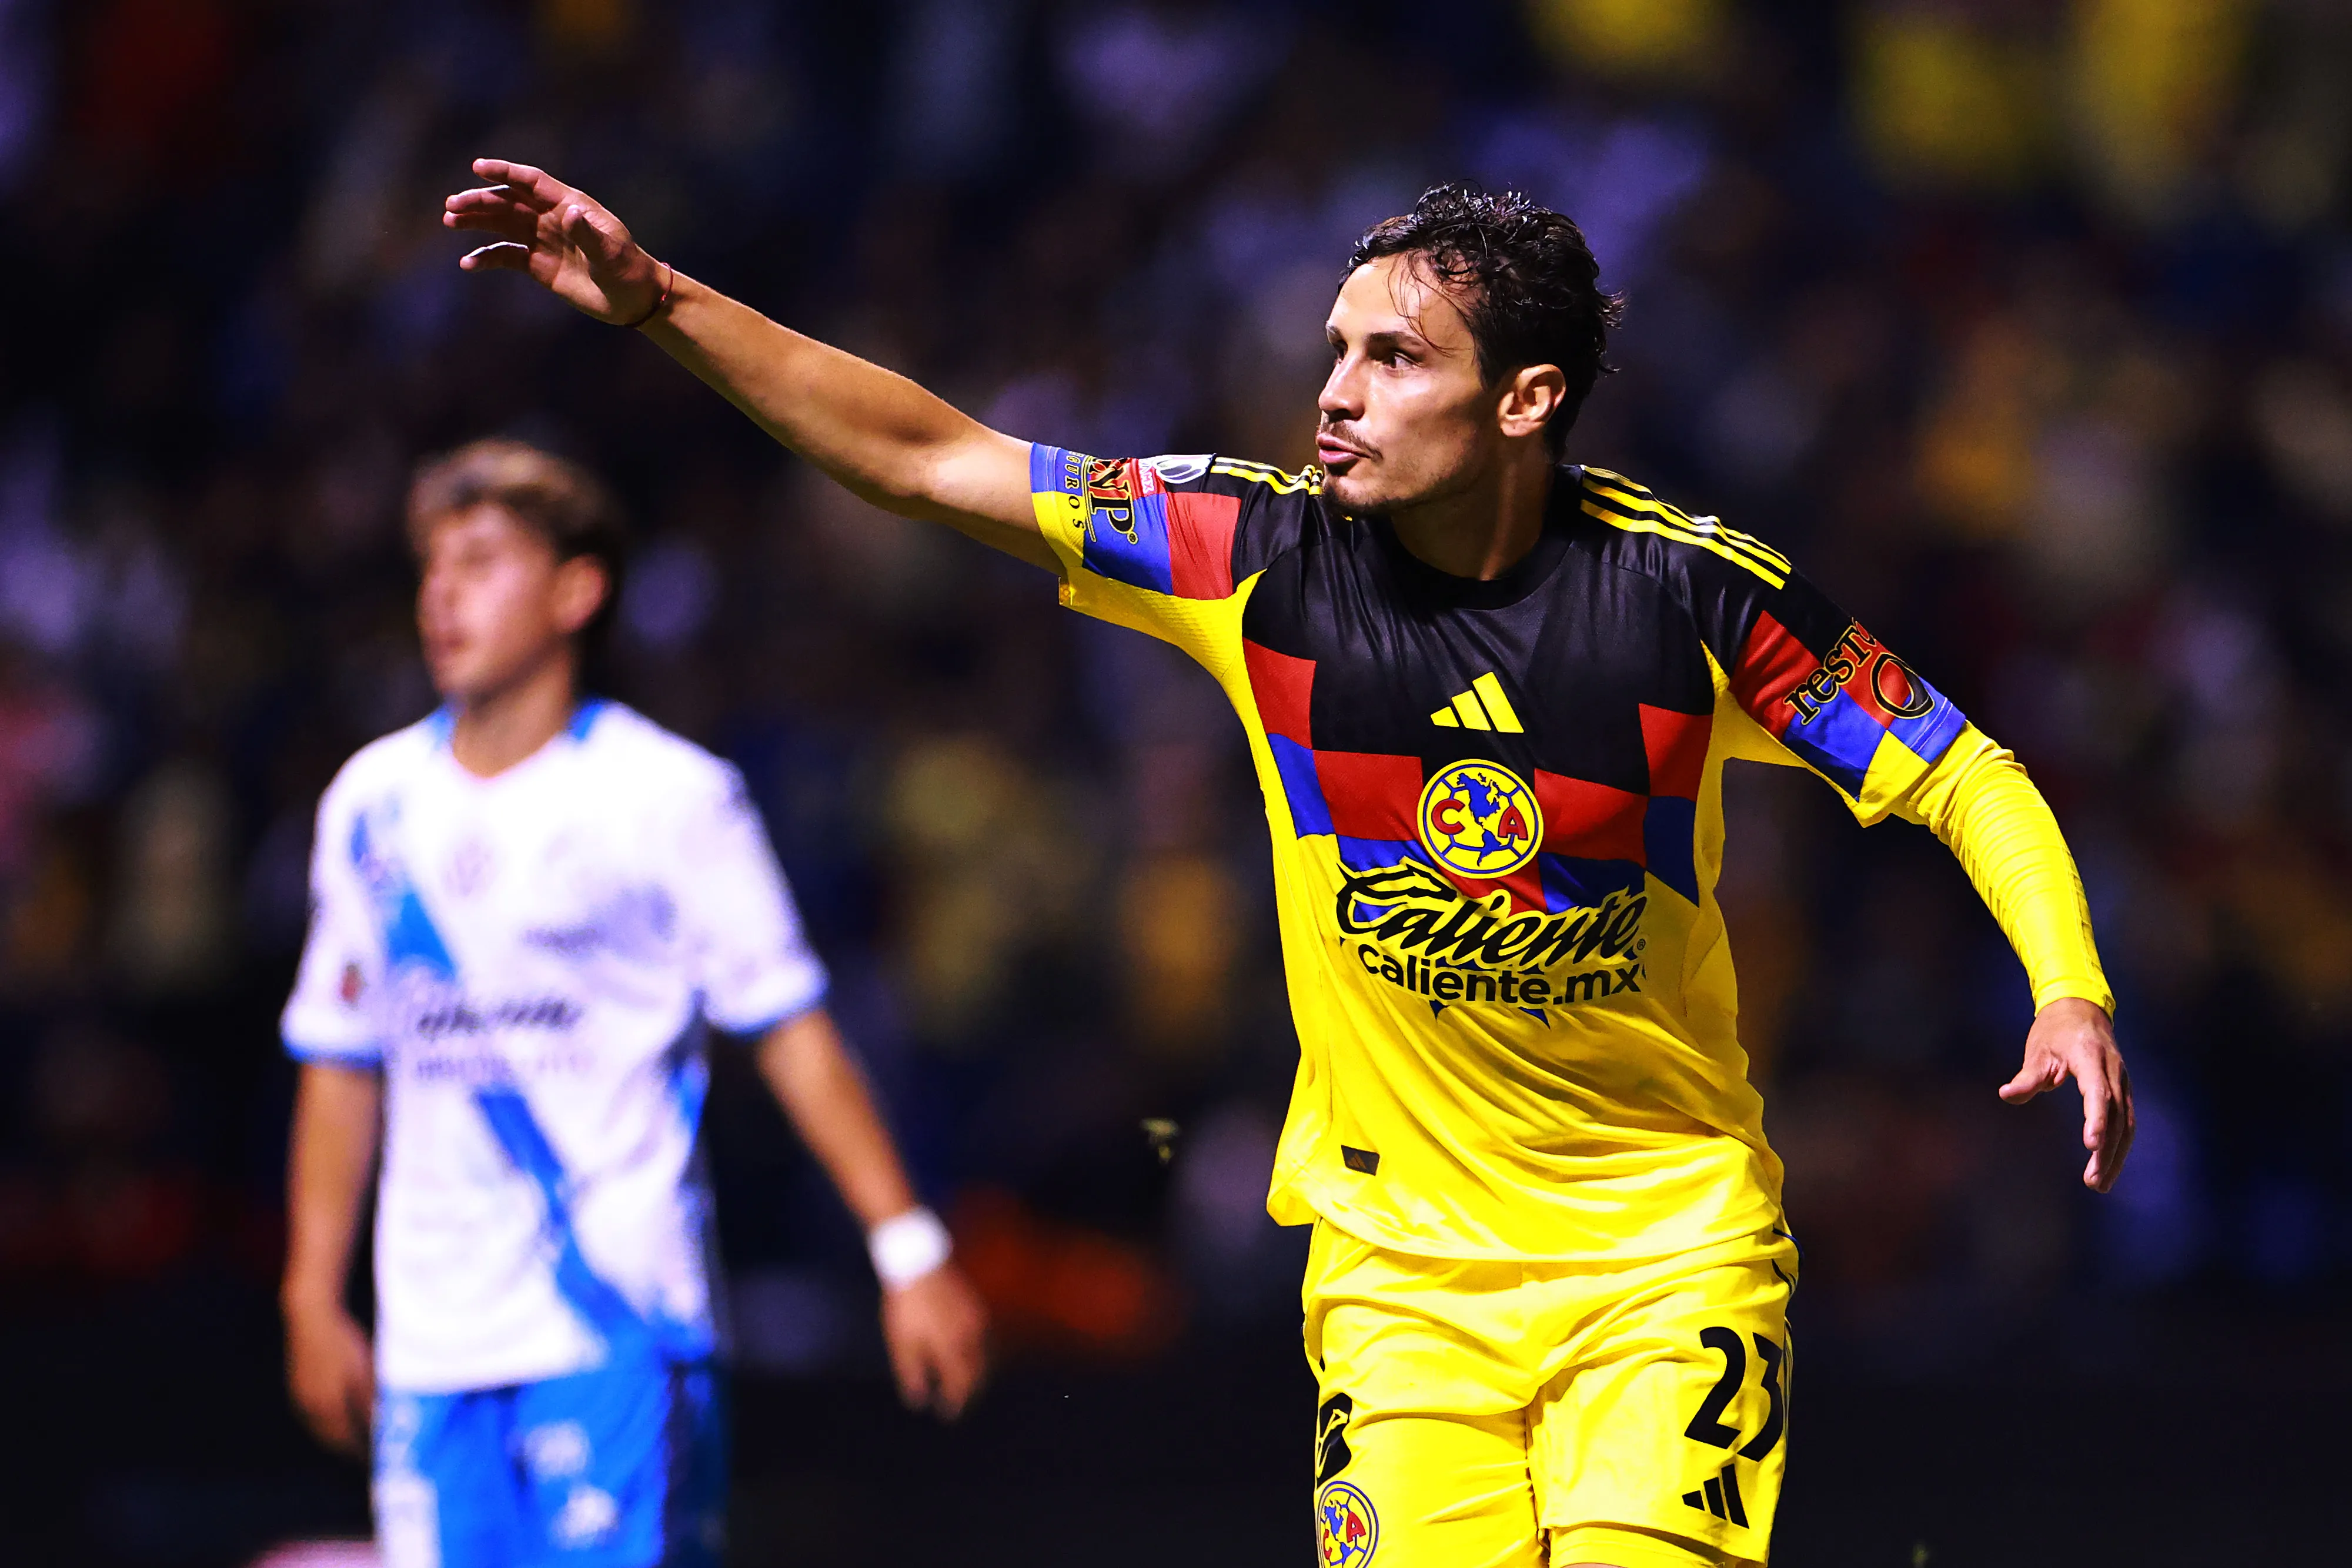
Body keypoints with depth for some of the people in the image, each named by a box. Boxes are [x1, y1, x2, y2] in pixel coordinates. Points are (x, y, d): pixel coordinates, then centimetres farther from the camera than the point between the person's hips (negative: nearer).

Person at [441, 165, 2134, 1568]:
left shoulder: (1690, 588, -10)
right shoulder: (1260, 552, -5)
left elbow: (1963, 776, -1)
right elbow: (934, 462, -1)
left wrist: (2072, 993, -17)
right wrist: (659, 300, -7)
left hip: (1664, 1247, -2)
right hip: (1398, 1247, 2)